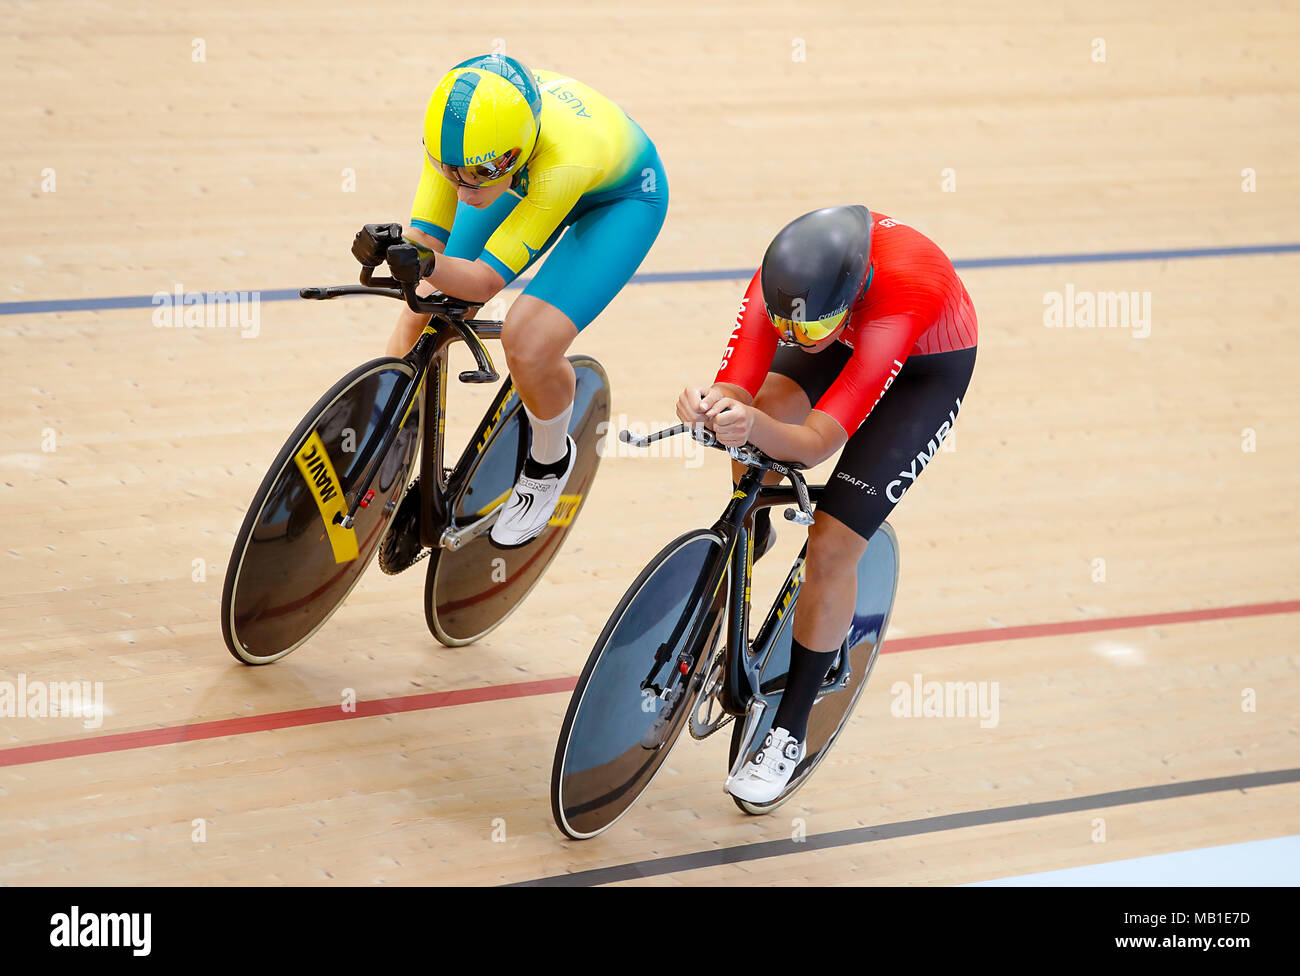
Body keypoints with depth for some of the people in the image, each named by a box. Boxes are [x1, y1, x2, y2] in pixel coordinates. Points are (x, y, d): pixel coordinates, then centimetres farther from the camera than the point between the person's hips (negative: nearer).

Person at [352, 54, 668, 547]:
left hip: (619, 197, -5)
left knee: (528, 346, -24)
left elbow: (486, 280, -40)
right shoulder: (455, 131, -33)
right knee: (425, 320, -4)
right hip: (527, 174, 5)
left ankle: (549, 461, 9)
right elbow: (425, 236, -23)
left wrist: (428, 265, -61)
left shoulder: (564, 161, -45)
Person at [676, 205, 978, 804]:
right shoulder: (780, 284, -34)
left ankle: (790, 730, 6)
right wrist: (711, 407, -58)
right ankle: (751, 536, 9)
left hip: (930, 367, -4)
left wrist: (755, 427, -66)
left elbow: (817, 442, -46)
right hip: (850, 334, 5)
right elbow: (737, 386, -35)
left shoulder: (907, 293, -45)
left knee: (832, 548, -12)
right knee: (765, 409, -27)